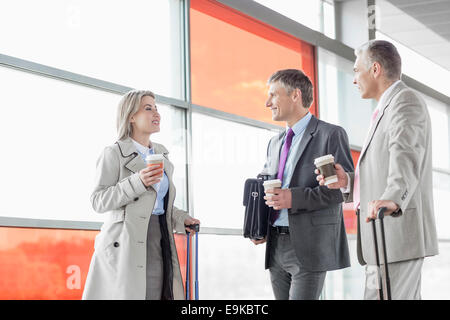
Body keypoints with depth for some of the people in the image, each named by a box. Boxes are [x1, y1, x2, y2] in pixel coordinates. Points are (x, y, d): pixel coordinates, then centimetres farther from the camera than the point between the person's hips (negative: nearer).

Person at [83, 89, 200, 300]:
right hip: (126, 245, -6)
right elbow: (98, 201, -9)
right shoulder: (114, 154, -1)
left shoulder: (162, 156, 19)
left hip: (158, 241, 6)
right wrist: (137, 182, -20)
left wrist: (180, 219, 9)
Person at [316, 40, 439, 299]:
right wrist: (347, 180, 7)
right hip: (388, 239, 11)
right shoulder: (389, 109, 25)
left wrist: (392, 200, -46)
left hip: (398, 236, -11)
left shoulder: (406, 101, -8)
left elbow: (406, 159, -28)